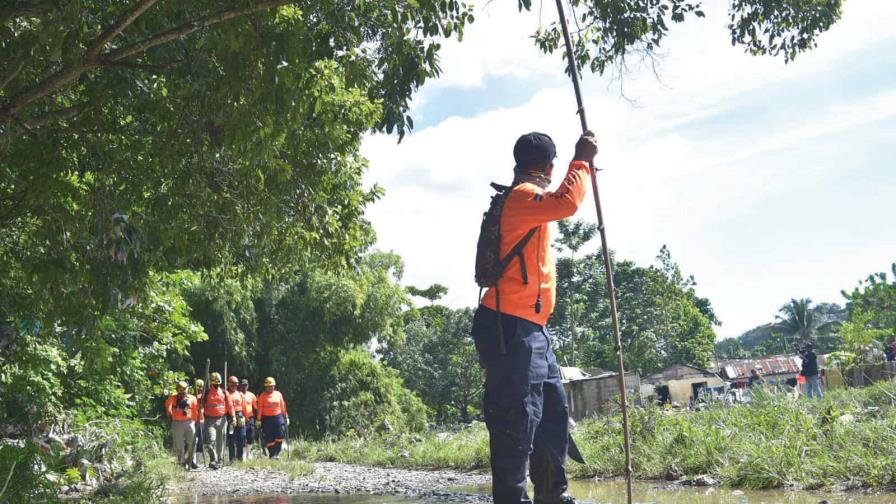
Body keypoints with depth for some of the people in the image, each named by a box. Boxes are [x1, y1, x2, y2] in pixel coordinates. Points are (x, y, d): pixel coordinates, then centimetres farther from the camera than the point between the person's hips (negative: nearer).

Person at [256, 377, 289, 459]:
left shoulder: (278, 394, 9)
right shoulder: (262, 396, 1)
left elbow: (283, 406, 13)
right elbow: (259, 409, -2)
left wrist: (286, 417, 13)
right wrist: (258, 420, -6)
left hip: (278, 417, 2)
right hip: (267, 418, -2)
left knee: (280, 436, -7)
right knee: (269, 438, -1)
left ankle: (277, 453, 5)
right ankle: (271, 455, 9)